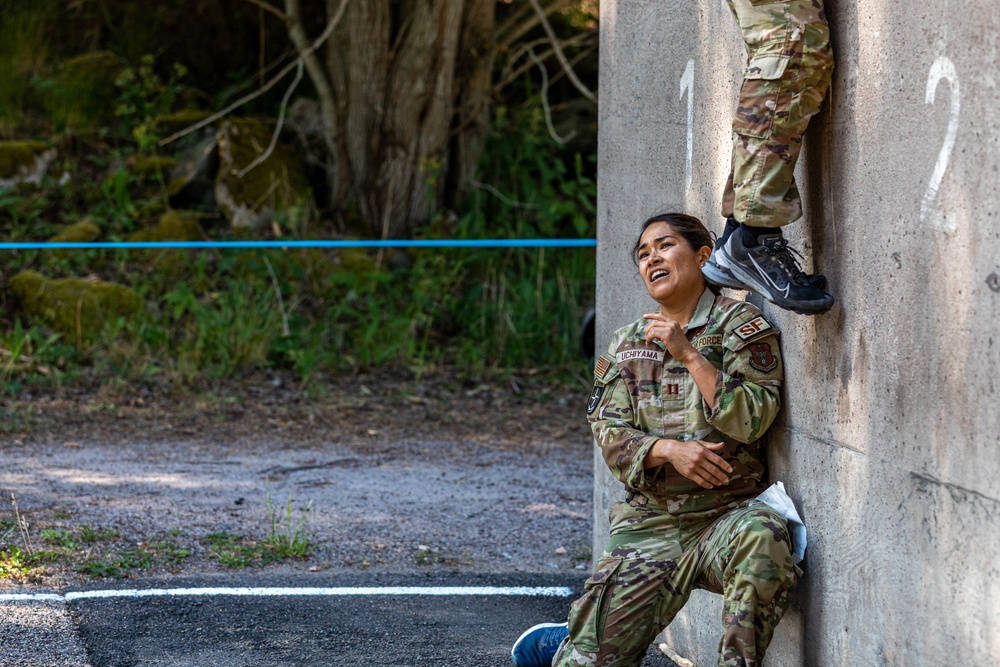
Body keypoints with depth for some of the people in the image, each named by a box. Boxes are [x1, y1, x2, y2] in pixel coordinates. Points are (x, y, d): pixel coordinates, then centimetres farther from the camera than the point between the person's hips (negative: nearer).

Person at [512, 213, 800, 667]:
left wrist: (688, 353, -15)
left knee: (762, 537, -41)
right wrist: (669, 450, -14)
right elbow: (610, 433, 5)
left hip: (726, 512, -3)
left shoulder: (739, 325, 0)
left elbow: (751, 420, -12)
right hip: (649, 525, 3)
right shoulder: (626, 345, 14)